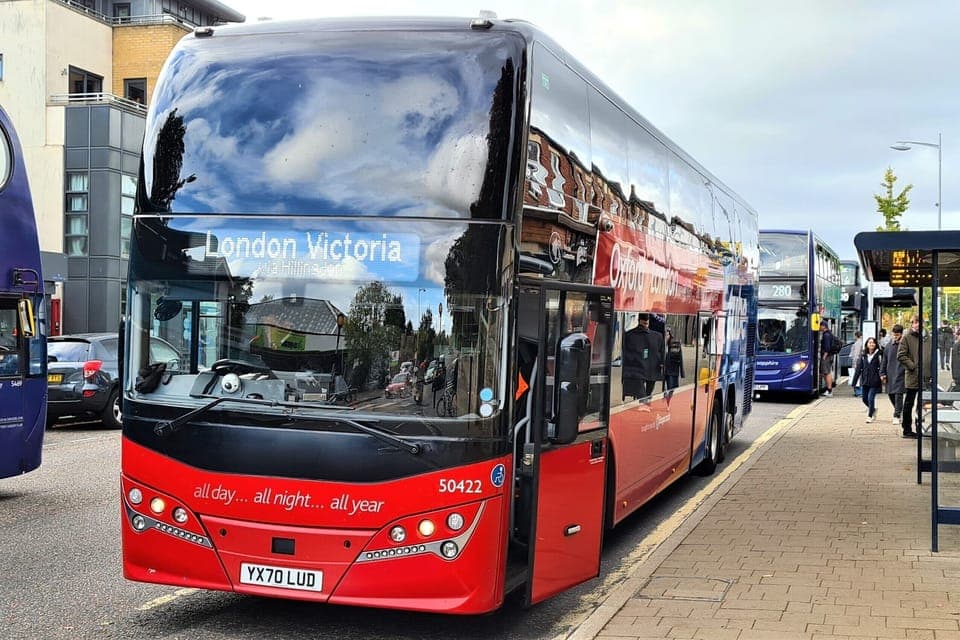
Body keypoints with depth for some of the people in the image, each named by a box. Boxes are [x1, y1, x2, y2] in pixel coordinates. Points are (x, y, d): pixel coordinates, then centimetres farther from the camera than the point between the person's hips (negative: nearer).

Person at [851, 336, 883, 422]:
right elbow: (858, 368, 9)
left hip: (874, 380, -4)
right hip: (865, 380, 4)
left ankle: (870, 416, 6)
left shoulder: (878, 355, -2)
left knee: (871, 398, -8)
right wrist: (854, 381, 7)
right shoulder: (863, 355, 7)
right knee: (865, 398, 11)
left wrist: (882, 376, -21)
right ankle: (873, 409, 38)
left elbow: (881, 367, -7)